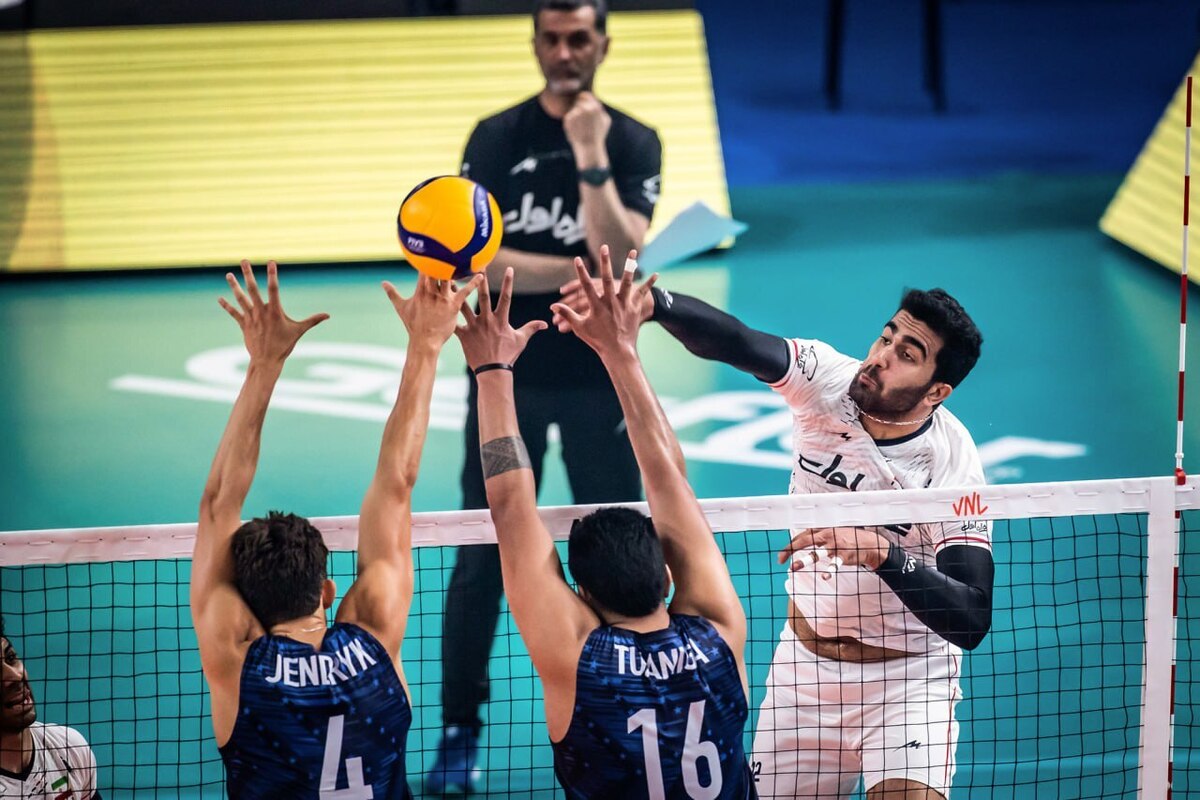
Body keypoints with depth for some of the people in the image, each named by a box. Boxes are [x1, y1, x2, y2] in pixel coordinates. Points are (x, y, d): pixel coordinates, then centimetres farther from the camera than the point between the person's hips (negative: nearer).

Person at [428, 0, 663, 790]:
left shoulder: (633, 143, 0)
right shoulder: (496, 139, 1)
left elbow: (621, 252, -15)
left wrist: (590, 155, -21)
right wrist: (576, 272, -16)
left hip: (600, 377, 0)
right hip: (508, 374, 0)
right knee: (482, 559, 1)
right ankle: (460, 732, 10)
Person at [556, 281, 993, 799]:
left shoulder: (953, 468, -23)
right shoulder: (827, 379, -15)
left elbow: (972, 621, -29)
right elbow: (735, 343, -34)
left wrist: (881, 553, -42)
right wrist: (649, 303, -53)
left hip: (905, 678, -4)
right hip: (803, 667, 4)